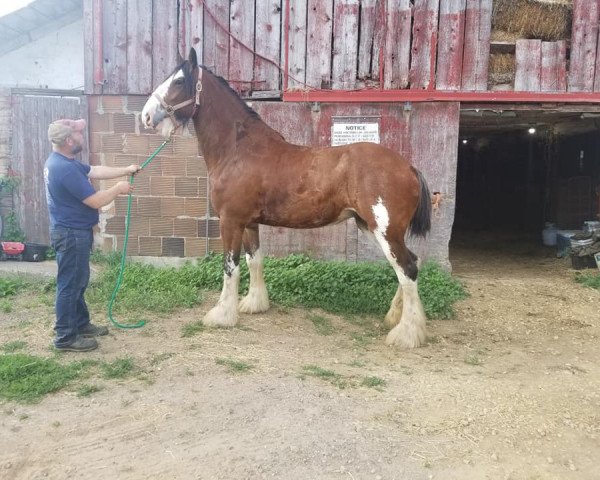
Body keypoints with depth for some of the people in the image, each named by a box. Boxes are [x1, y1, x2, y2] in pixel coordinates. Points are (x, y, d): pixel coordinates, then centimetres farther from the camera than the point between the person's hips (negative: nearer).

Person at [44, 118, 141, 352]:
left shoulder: (62, 161, 7)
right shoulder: (65, 169, -26)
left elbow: (95, 171, 17)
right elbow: (96, 201, -24)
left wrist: (126, 170, 14)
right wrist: (119, 188, -8)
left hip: (72, 231, 11)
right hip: (72, 234, -11)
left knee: (78, 281, 20)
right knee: (70, 284, 0)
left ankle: (81, 324, 33)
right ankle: (65, 337, 11)